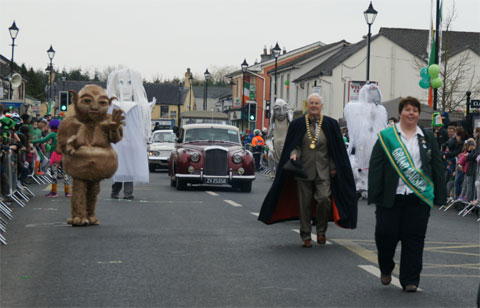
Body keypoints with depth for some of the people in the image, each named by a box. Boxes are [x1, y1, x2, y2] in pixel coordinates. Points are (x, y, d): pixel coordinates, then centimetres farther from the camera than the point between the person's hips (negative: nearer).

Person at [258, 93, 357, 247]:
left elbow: (336, 148, 8)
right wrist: (294, 153, -14)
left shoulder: (330, 124, 5)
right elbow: (292, 145, 7)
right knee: (304, 203, 2)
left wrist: (333, 167, 2)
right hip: (303, 170, 1)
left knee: (324, 199, -16)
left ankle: (321, 230, 7)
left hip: (323, 171, -1)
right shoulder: (298, 124, 5)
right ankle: (306, 236, 14)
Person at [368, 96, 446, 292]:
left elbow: (437, 167, 12)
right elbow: (375, 166, 0)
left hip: (419, 197, 2)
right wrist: (374, 195, -7)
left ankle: (410, 280, 11)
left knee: (414, 239, 2)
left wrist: (439, 196, 5)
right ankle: (385, 269, 27)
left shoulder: (428, 138, 12)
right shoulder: (386, 137, 3)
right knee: (386, 234, -1)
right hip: (391, 197, -2)